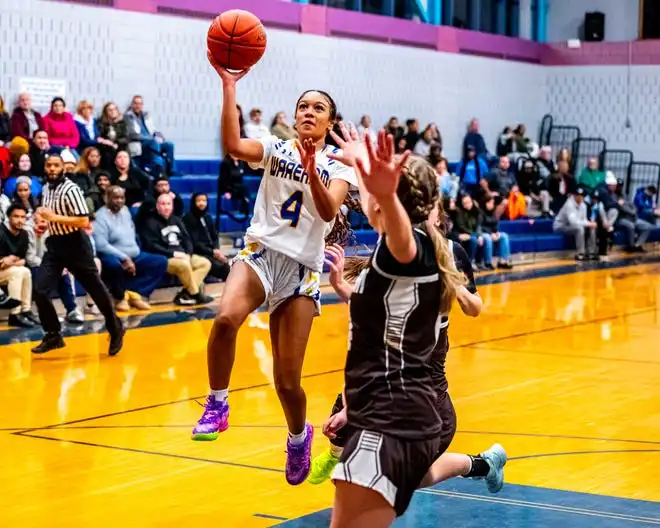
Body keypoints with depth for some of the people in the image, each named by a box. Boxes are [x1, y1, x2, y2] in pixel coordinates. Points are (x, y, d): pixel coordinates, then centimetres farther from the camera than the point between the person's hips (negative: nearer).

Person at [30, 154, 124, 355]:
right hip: (55, 244, 7)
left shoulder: (71, 189, -17)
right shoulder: (46, 188, 7)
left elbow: (84, 221, -24)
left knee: (96, 289, 5)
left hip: (75, 244, -7)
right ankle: (53, 335, 9)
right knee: (40, 291, -5)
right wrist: (43, 220, 6)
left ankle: (115, 329, 23)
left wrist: (54, 217, -24)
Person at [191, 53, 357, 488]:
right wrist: (229, 86, -21)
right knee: (226, 317, -35)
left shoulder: (339, 166, 6)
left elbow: (329, 211, -14)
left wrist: (311, 172, -31)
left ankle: (299, 436, 33)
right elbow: (234, 146, -15)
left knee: (287, 379, 0)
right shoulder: (276, 149, 7)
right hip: (261, 254, 0)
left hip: (303, 269, 0)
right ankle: (218, 406, -14)